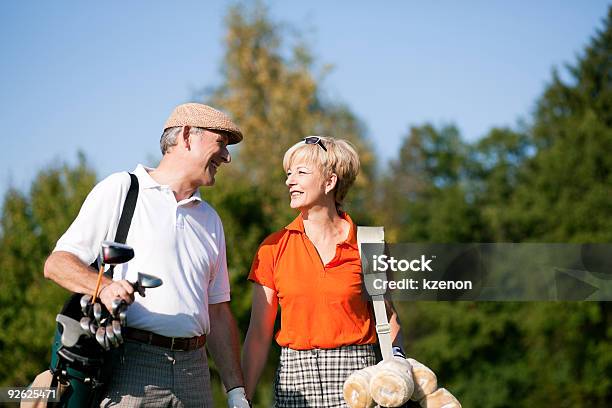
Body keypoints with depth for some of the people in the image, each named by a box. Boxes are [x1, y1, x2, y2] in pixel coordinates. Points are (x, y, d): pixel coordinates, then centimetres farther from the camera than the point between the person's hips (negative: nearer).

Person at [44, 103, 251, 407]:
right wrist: (105, 287, -23)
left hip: (193, 371, 5)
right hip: (128, 367, -5)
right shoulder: (119, 190, 3)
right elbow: (57, 263, -3)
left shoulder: (209, 219, 21)